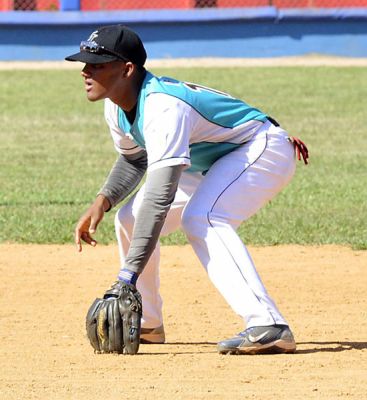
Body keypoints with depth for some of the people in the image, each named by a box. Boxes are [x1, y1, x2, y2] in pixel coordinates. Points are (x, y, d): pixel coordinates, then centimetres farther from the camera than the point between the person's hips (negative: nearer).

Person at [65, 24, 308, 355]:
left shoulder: (162, 108, -35)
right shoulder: (117, 106, -6)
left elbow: (159, 197, -42)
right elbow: (134, 159, 15)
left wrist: (128, 275, -46)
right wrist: (102, 202, -6)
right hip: (212, 165, 10)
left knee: (200, 218, -35)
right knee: (130, 219, 8)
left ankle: (268, 327, -42)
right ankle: (146, 324, 24)